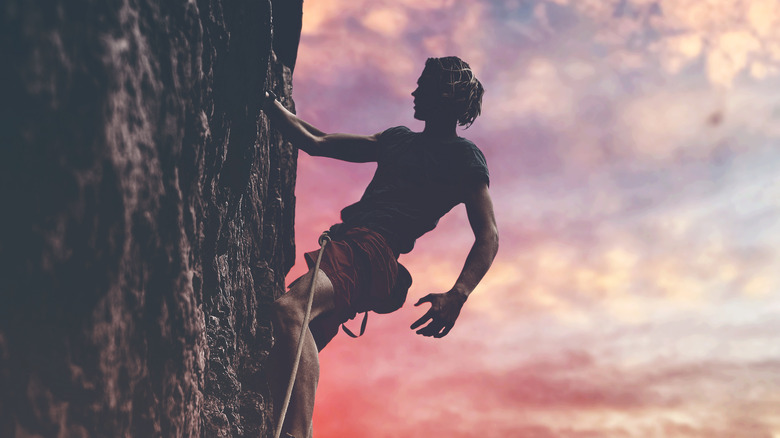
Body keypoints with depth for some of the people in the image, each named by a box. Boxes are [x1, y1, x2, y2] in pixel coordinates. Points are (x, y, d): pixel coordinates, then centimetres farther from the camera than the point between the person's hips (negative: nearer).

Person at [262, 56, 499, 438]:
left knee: (289, 310, -34)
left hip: (374, 252, -8)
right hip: (344, 244, 9)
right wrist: (265, 99, 36)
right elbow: (315, 143, 35)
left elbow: (488, 236, -1)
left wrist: (457, 296, -18)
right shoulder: (397, 139, 31)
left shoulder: (464, 156, 9)